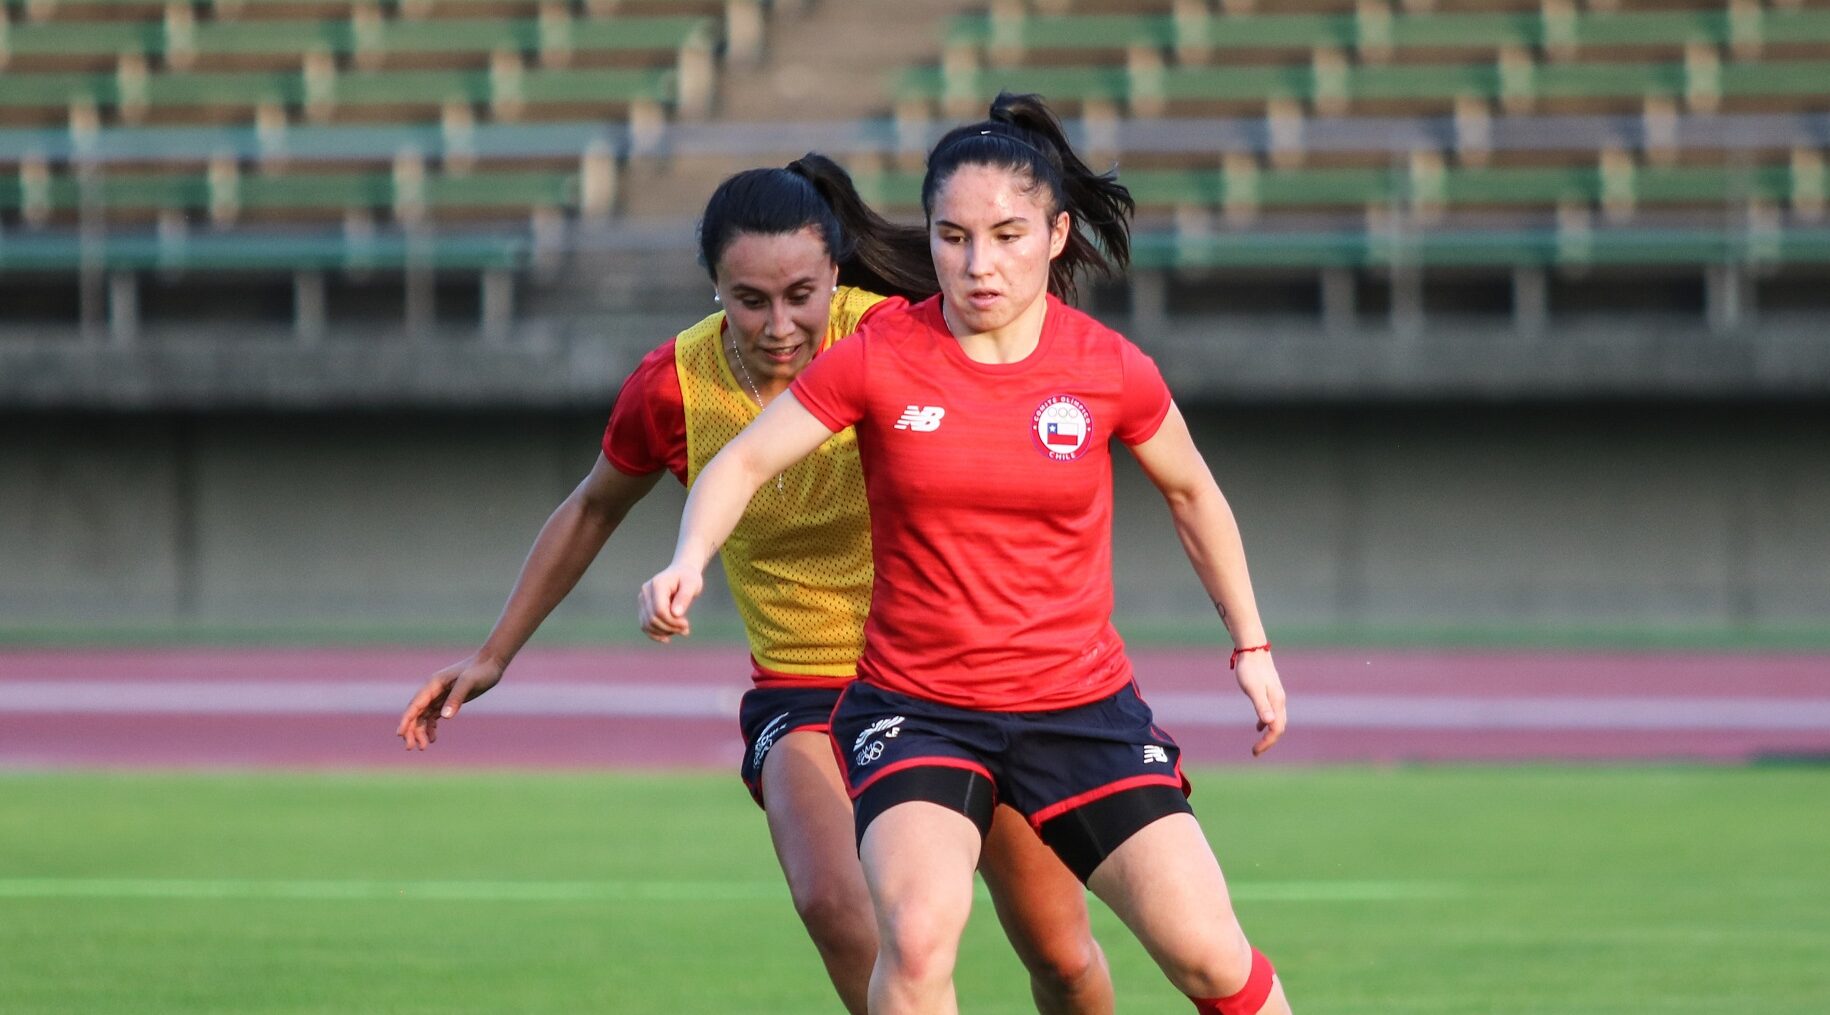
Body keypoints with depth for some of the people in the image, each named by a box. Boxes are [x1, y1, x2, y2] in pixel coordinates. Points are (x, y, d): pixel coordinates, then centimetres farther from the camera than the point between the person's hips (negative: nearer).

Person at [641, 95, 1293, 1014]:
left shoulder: (1110, 370, -5)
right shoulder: (879, 359, -9)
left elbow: (1192, 492, 12)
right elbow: (744, 460, -8)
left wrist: (1250, 645, 17)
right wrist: (688, 563, -28)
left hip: (1082, 705, 1)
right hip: (914, 704, -1)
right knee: (918, 936, -27)